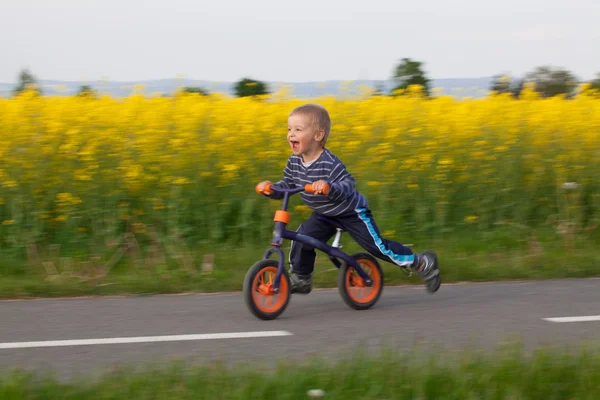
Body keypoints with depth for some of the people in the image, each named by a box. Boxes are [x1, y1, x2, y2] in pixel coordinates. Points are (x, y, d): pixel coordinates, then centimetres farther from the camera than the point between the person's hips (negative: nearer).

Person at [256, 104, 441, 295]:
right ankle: (300, 279, 8)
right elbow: (287, 184, 2)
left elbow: (348, 185, -39)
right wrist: (271, 189, -18)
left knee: (376, 245, -6)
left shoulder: (329, 163, -33)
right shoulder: (294, 162, -10)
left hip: (351, 212, -6)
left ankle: (422, 263, 12)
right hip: (325, 214, 6)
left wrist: (329, 187, -58)